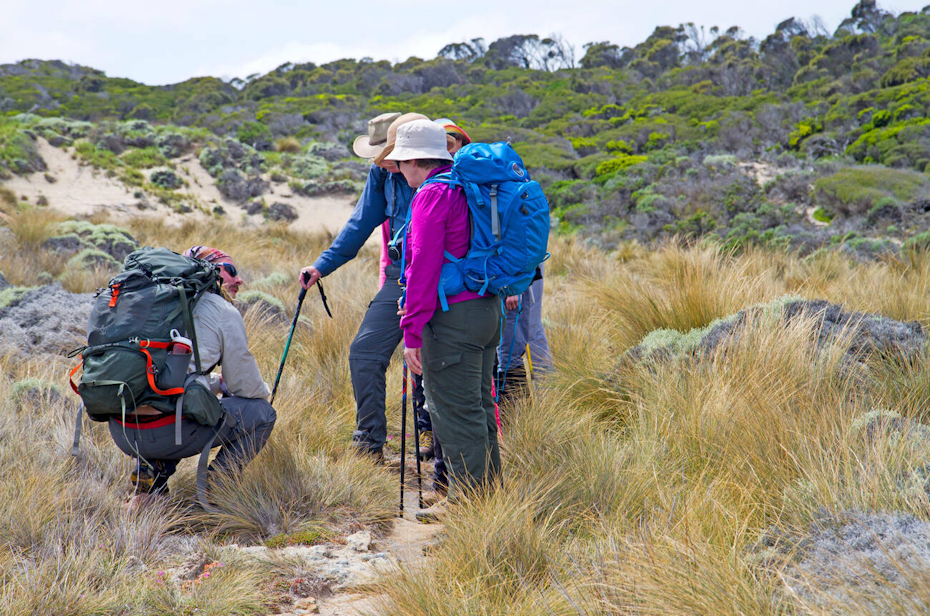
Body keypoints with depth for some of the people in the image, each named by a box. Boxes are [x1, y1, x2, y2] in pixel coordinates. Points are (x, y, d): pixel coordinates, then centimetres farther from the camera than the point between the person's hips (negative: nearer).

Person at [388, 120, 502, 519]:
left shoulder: (432, 194, -12)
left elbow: (424, 266, -17)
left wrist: (412, 332, -14)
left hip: (453, 317, -9)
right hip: (488, 307, 9)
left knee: (455, 411, -3)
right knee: (479, 406, 16)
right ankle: (489, 491, 23)